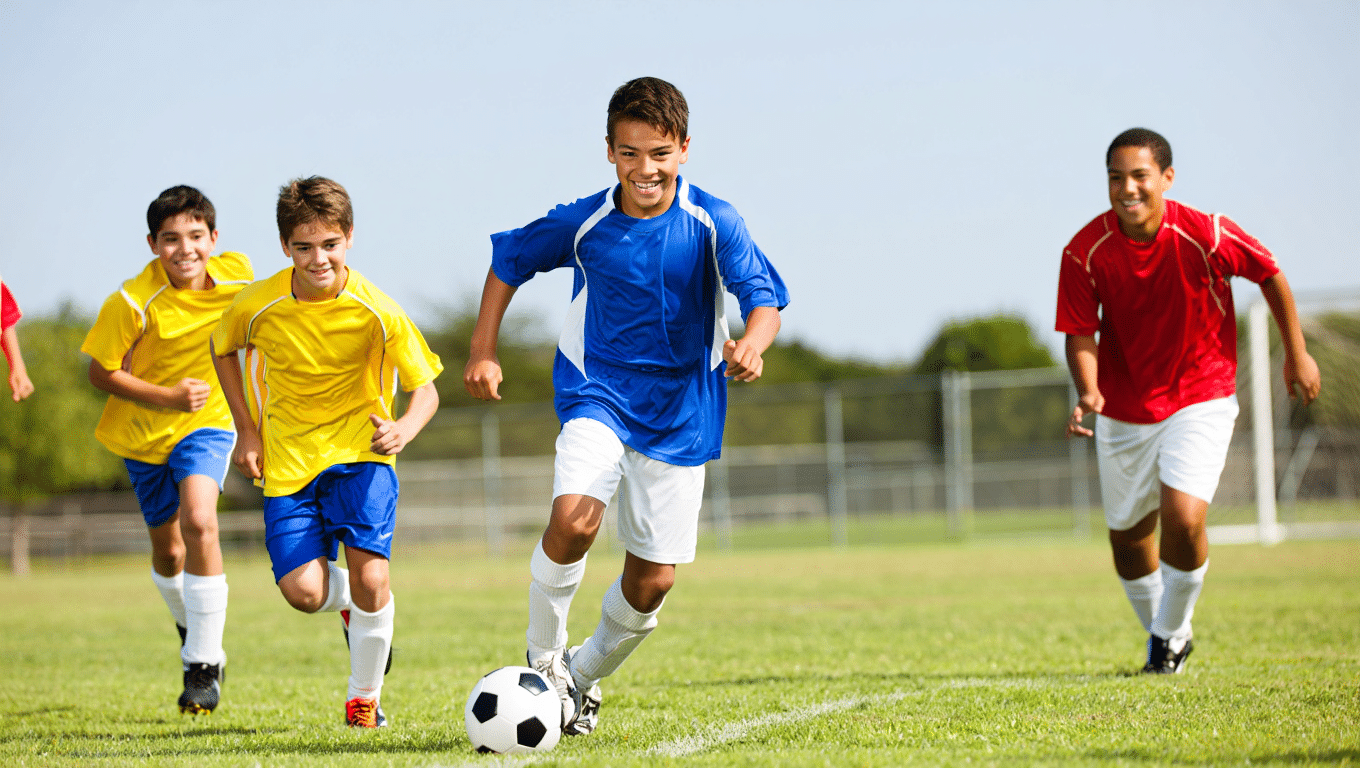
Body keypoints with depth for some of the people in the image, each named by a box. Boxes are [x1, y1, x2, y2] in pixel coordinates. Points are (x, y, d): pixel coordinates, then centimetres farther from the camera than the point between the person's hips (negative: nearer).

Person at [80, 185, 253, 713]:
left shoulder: (237, 272, -15)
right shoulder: (132, 303, -24)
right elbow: (101, 372, -14)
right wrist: (166, 397, -27)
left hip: (208, 421, 0)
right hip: (144, 432, 0)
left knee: (199, 522, -25)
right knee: (168, 551, 12)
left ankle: (203, 664, -17)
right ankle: (192, 629, 47)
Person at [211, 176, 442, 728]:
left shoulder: (377, 312, -16)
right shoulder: (257, 306, -12)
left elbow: (426, 390, -8)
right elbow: (223, 350, 11)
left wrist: (404, 428, -30)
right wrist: (247, 430, 5)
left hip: (360, 451, -1)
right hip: (288, 459, 1)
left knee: (370, 576, -19)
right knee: (303, 591, -13)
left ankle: (365, 696, 6)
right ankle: (350, 605, 26)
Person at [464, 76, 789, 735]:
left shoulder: (714, 223, -11)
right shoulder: (582, 223, -8)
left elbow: (765, 299, -18)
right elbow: (508, 260, 8)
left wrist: (750, 347, -41)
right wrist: (483, 353, 3)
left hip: (680, 413, 1)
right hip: (597, 392, -1)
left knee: (652, 581, 3)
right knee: (574, 517, -29)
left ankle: (583, 677, 31)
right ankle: (543, 658, -5)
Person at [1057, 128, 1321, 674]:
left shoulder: (1205, 235, -19)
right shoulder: (1085, 251, -15)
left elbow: (1270, 274, -2)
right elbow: (1080, 333, -9)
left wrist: (1296, 354, 5)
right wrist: (1087, 392, -29)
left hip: (1200, 398, -3)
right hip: (1122, 412, 3)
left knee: (1184, 518, -21)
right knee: (1128, 536, 10)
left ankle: (1171, 636, 4)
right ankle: (1160, 635, 37)